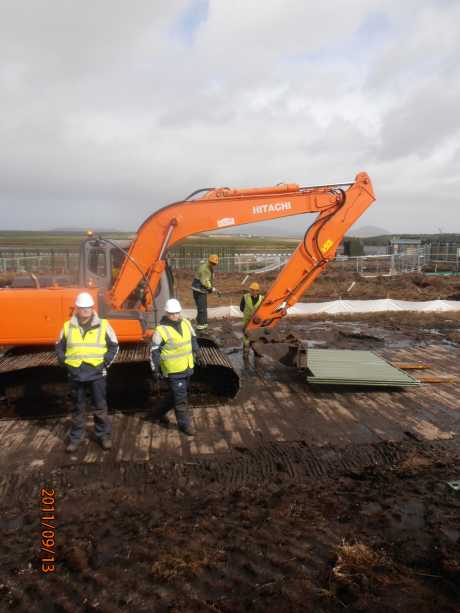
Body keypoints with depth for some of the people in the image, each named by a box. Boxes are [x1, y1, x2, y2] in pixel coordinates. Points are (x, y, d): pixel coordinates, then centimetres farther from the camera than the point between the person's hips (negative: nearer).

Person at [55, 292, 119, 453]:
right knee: (78, 407, 13)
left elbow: (114, 346, 5)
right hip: (76, 374, 2)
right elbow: (60, 348, 14)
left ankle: (104, 435, 21)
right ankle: (75, 437, 27)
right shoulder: (68, 327, 2)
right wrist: (65, 363, 3)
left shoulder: (103, 325, -3)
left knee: (100, 406, 7)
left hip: (97, 373, -1)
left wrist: (106, 362, -4)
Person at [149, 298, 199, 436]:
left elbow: (193, 339, 16)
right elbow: (154, 351, -10)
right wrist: (155, 370, -9)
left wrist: (196, 353, 16)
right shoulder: (161, 330, -16)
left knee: (175, 395, 20)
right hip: (173, 371, -6)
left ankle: (160, 413, 41)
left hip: (187, 368, 6)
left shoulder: (186, 323, 0)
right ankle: (184, 424, 19)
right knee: (181, 399, 2)